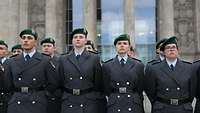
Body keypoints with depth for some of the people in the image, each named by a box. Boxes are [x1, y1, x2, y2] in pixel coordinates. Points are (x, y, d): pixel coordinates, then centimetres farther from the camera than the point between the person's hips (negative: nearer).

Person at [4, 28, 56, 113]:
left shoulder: (45, 61, 0)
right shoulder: (12, 62, 8)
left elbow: (51, 85, 1)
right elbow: (8, 86, 14)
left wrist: (39, 96, 1)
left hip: (37, 106, -2)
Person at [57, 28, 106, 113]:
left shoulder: (94, 58, 3)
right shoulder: (63, 59, 9)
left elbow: (98, 83, 3)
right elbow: (60, 83, 10)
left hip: (89, 103, -1)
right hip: (69, 104, 1)